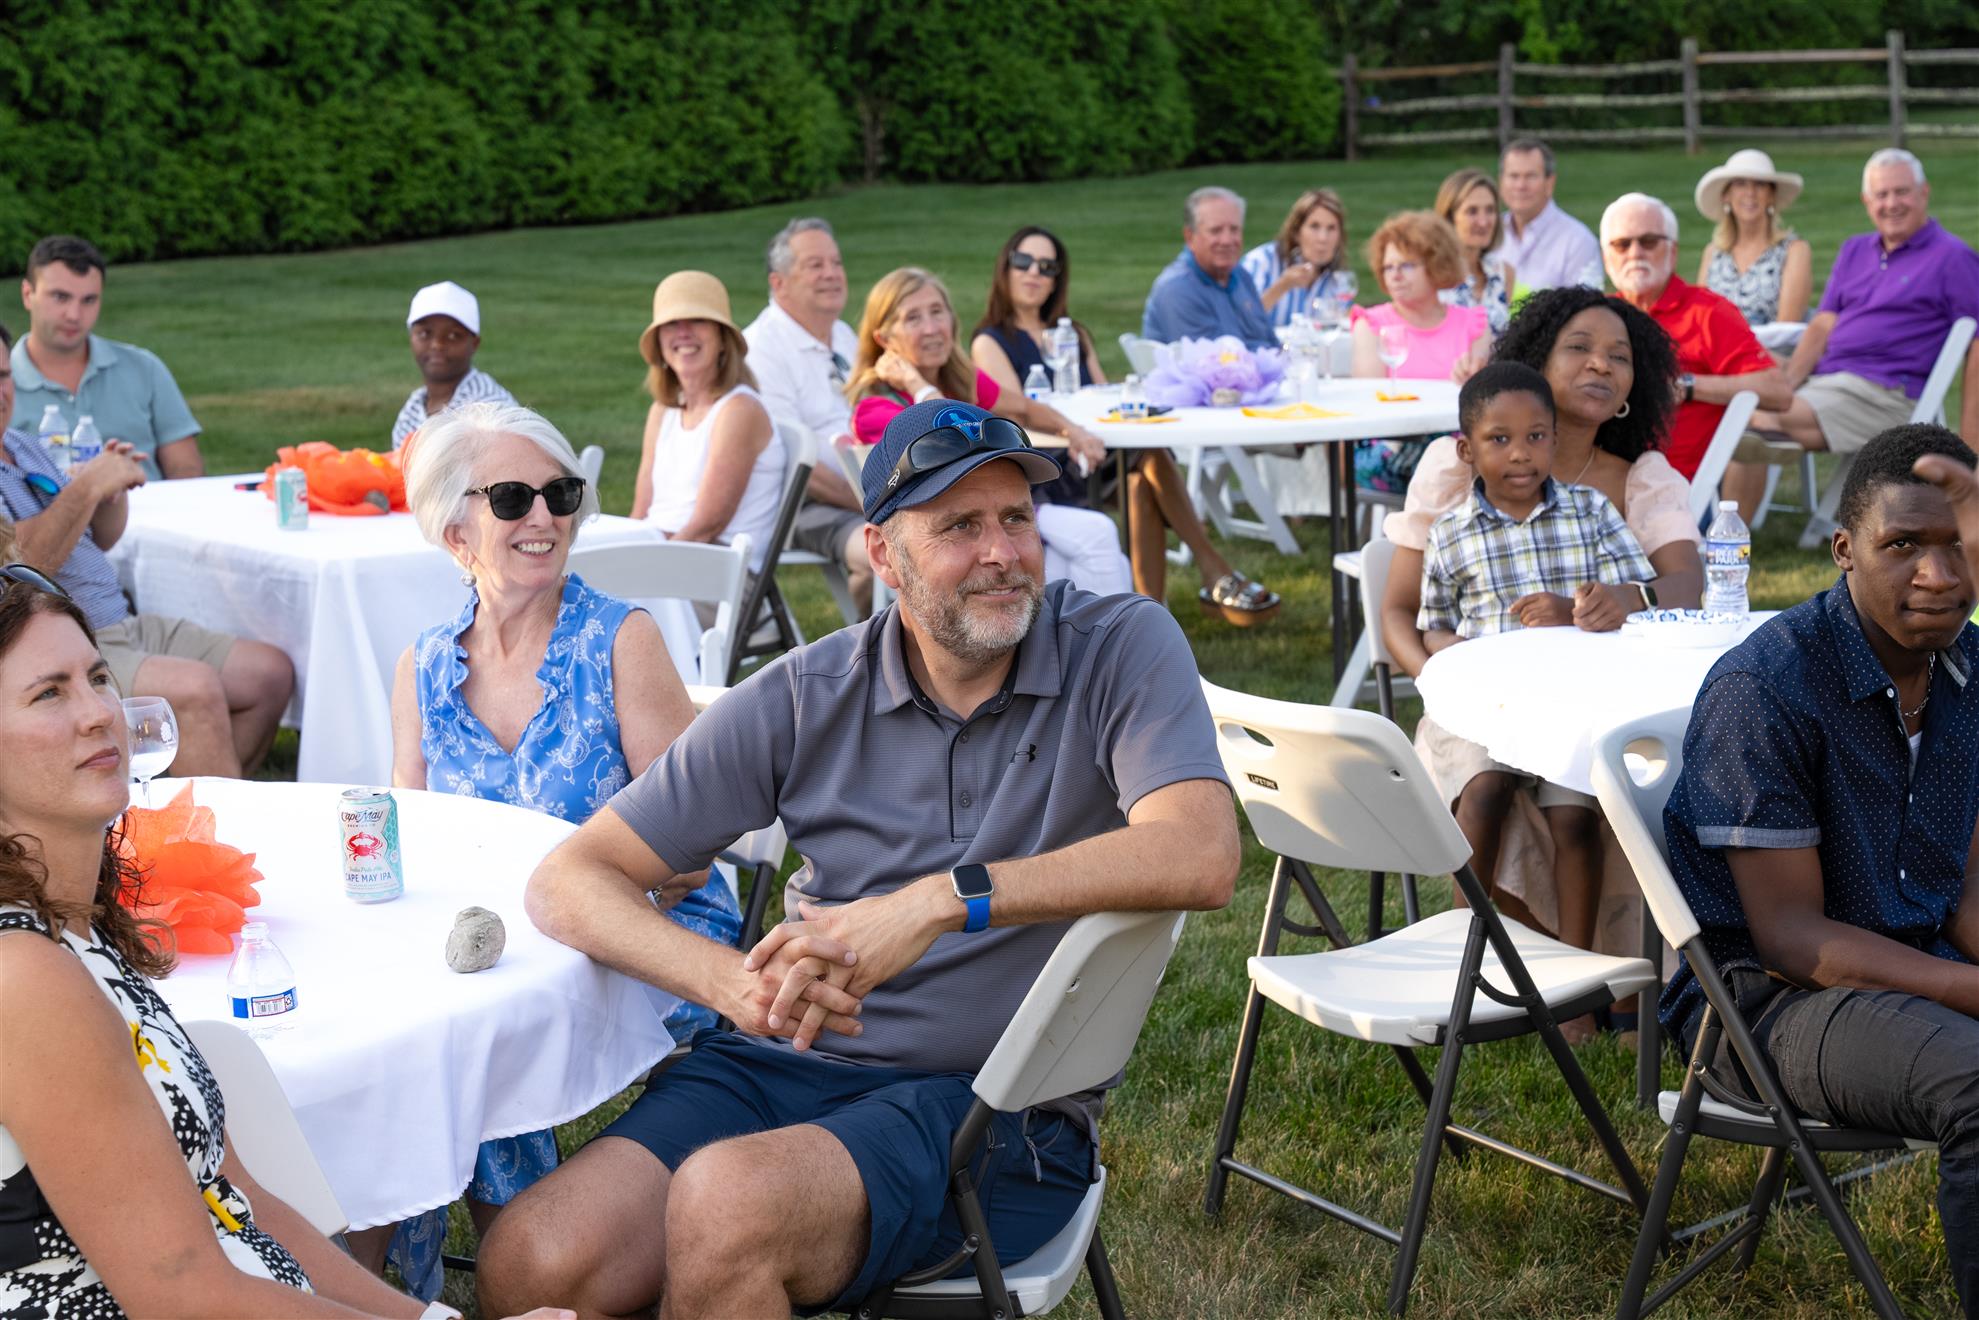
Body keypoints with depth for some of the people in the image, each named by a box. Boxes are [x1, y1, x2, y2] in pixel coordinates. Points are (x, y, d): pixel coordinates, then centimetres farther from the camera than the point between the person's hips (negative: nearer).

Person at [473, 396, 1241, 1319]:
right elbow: (570, 880, 2)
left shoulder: (1120, 648, -3)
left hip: (994, 1108, -3)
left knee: (726, 1201, -31)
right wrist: (733, 983, -18)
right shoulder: (805, 699, 4)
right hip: (784, 1064, 3)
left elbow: (1200, 855, -22)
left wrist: (941, 901, -28)